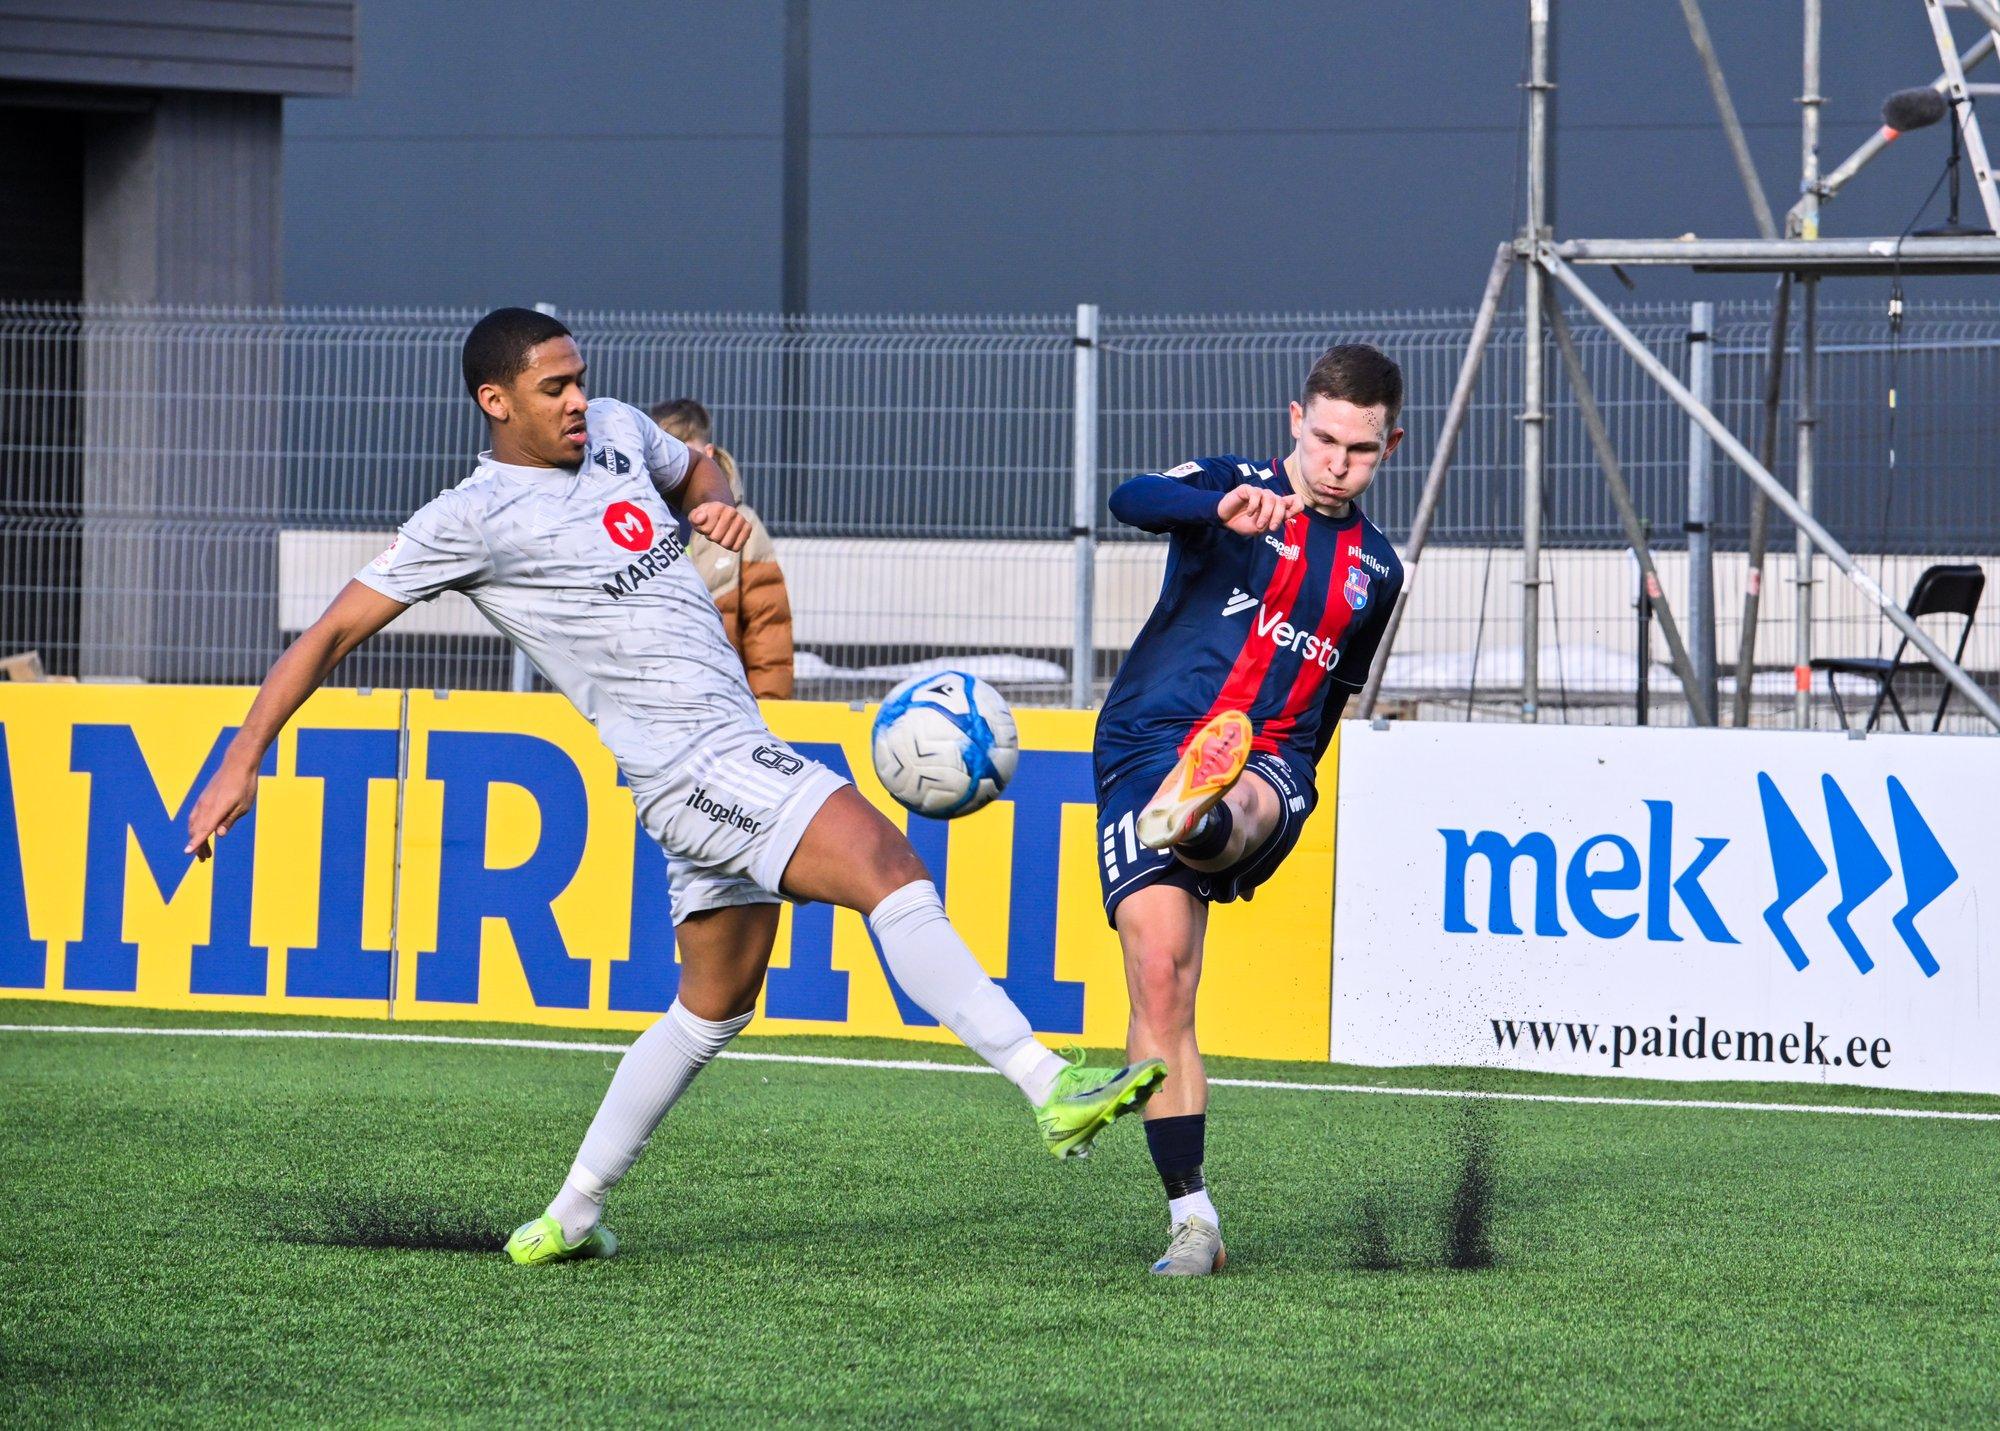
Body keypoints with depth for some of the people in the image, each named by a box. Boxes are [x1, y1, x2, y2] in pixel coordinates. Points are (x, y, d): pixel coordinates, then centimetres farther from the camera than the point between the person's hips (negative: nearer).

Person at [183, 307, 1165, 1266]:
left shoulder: (616, 431, 13)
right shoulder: (473, 519, -7)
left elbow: (692, 471, 35)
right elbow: (333, 635, -2)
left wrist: (717, 505, 10)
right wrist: (242, 761, -5)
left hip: (732, 761, 9)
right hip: (690, 760, -9)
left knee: (712, 1007, 16)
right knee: (888, 867, -23)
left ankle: (570, 1216, 23)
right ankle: (1052, 1093, -32)